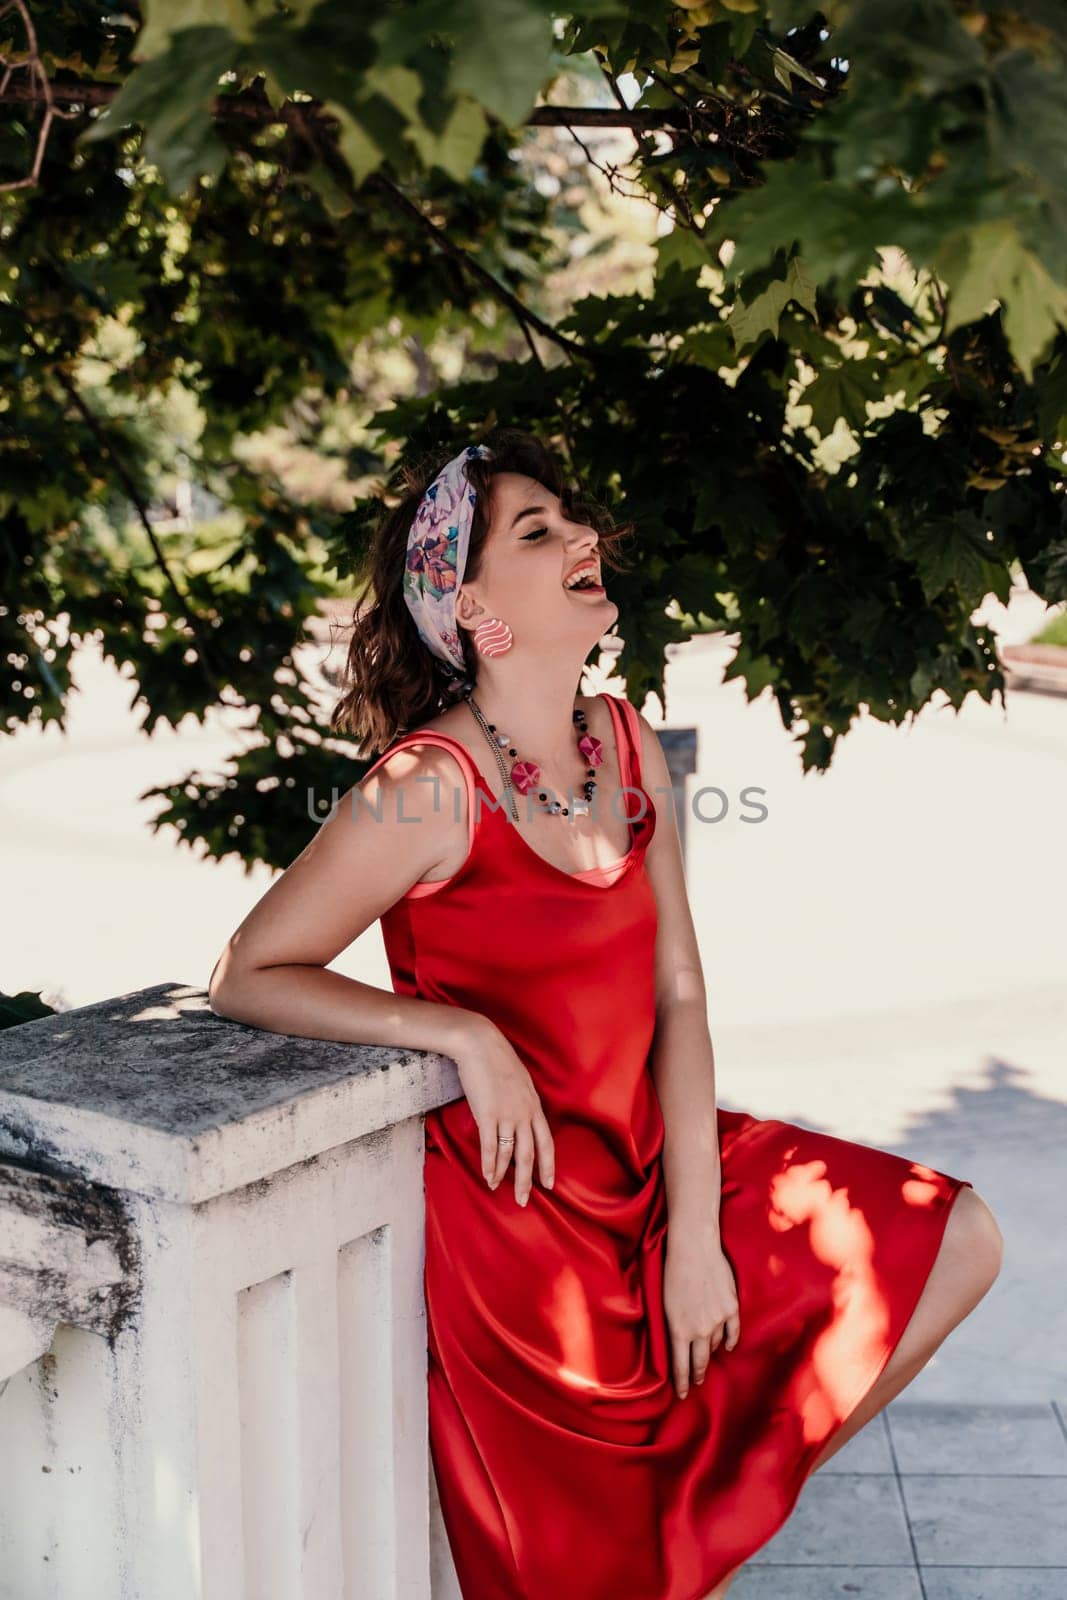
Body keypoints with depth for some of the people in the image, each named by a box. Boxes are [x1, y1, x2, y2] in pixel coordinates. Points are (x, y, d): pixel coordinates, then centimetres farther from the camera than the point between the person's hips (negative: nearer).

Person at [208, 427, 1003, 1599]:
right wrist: (463, 1032, -24)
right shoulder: (429, 787, -20)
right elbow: (244, 978, -16)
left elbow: (677, 998, -1)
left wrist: (696, 1229, -7)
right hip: (513, 1208, -6)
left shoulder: (630, 746, -1)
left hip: (648, 1163, 6)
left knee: (955, 1239, 5)